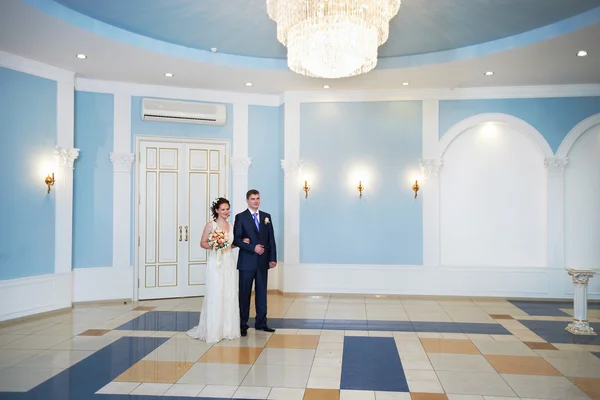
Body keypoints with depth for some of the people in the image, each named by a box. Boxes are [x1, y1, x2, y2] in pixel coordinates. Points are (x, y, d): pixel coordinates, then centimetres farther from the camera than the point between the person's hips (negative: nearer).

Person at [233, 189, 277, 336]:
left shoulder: (266, 216, 10)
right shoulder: (240, 217, -1)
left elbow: (271, 239, 8)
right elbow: (236, 239, -7)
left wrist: (273, 258, 1)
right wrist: (253, 248, -16)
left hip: (263, 262, 4)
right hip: (247, 262, -3)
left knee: (262, 293, 9)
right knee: (244, 294, 4)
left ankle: (261, 323, 19)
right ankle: (243, 325, 13)